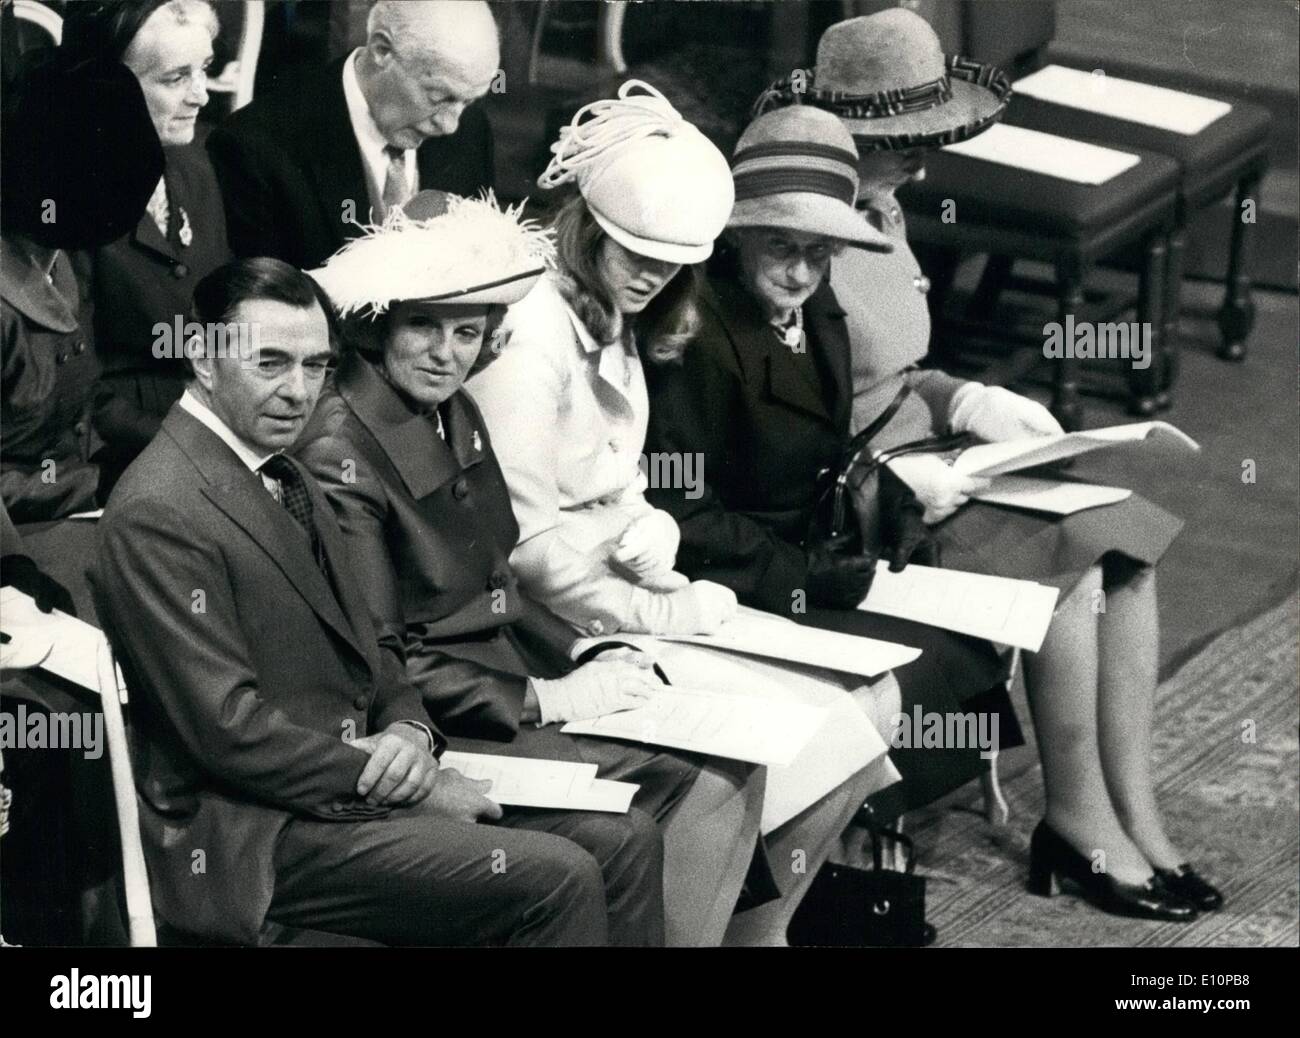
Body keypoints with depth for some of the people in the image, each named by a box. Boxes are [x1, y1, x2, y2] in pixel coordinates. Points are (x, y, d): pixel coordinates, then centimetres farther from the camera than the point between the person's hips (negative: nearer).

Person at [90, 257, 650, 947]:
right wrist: (412, 789, -15)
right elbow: (230, 729, -20)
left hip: (353, 777, 9)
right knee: (558, 880, -21)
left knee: (628, 849, -2)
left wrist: (409, 731, -4)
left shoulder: (288, 479, 15)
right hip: (250, 839, -9)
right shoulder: (158, 514, -16)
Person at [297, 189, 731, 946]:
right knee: (621, 844, -23)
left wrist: (586, 661, 3)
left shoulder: (456, 415, 10)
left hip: (512, 692, 8)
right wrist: (546, 700, -15)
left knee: (714, 794, -9)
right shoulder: (341, 454, -16)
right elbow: (380, 664, -17)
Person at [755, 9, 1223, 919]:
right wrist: (895, 482, -23)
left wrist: (974, 403, 5)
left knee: (1128, 543, -6)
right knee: (1070, 556, -21)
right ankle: (1078, 821, -6)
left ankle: (1133, 811, -3)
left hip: (916, 463, 9)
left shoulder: (878, 214, 11)